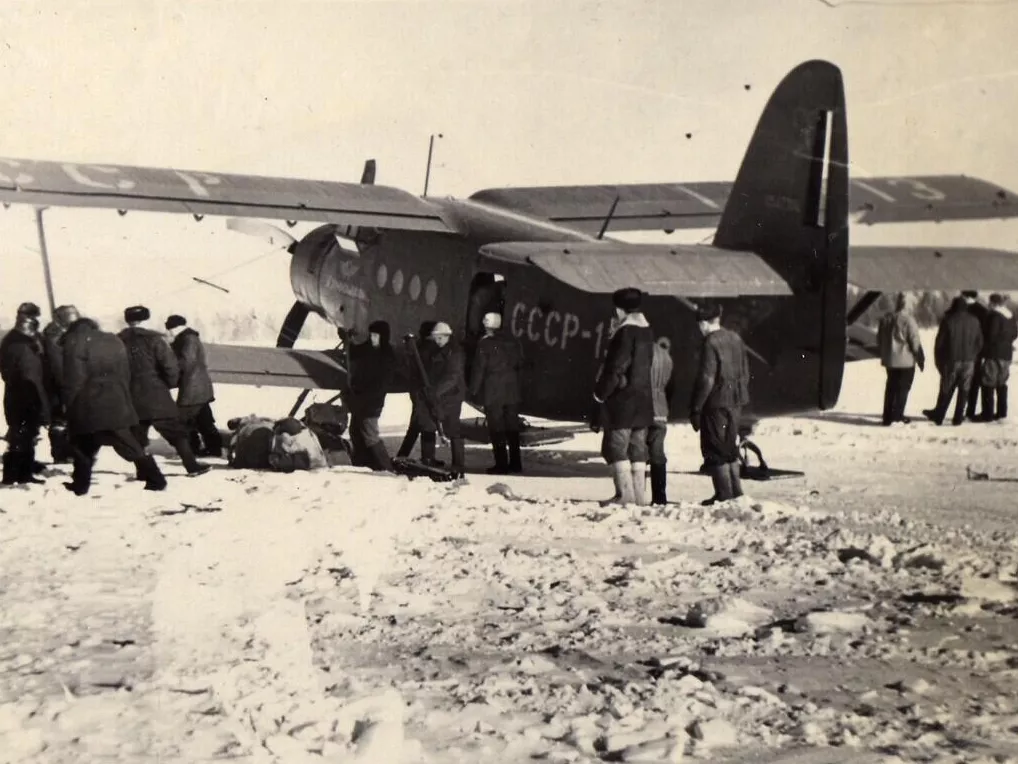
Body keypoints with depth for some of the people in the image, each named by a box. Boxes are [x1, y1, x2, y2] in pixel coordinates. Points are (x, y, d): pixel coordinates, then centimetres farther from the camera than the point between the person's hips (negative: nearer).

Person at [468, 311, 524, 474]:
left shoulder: (485, 343, -10)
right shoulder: (512, 341, 5)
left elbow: (479, 368, -10)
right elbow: (520, 362, 13)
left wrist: (474, 391, -3)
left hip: (492, 393, -5)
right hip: (512, 392, 5)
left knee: (496, 429, -1)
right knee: (512, 427, 11)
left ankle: (501, 464, -4)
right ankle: (515, 462, 15)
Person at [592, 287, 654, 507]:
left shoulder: (625, 332, -16)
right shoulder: (647, 331, 11)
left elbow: (616, 368, -19)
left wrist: (600, 392, -9)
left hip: (622, 399, -9)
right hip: (643, 398, 9)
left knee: (616, 446, -4)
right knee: (638, 447, 10)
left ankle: (625, 493, -9)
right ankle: (639, 494, 11)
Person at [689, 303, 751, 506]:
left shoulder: (711, 343, -16)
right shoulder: (735, 338, 8)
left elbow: (706, 379, -19)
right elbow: (745, 373, 14)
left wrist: (696, 409, -13)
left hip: (716, 403, -8)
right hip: (735, 402, 8)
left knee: (716, 451, 0)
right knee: (730, 448, 18)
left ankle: (724, 495, 2)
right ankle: (736, 491, 22)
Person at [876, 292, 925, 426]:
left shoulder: (885, 319, 4)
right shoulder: (908, 320, -16)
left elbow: (879, 339, 14)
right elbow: (915, 342, -14)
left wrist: (884, 355, 25)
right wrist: (921, 359, -3)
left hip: (889, 360, 6)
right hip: (905, 361, -6)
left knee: (890, 388, 12)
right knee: (903, 388, 3)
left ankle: (887, 417, 11)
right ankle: (897, 415, 1)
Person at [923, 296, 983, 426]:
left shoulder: (948, 321, -7)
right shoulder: (974, 322, 3)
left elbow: (939, 342, -5)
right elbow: (980, 343, 7)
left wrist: (938, 360, 5)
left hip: (951, 361, -2)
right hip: (969, 362, 2)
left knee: (946, 390, 8)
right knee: (964, 390, 8)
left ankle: (938, 415, 17)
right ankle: (958, 418, 7)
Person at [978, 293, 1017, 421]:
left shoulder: (994, 316, -16)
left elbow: (991, 335, -19)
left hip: (994, 353, -8)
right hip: (1006, 354, 8)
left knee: (988, 384, -4)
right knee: (1002, 384, 17)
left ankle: (988, 414, -7)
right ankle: (1002, 412, 20)